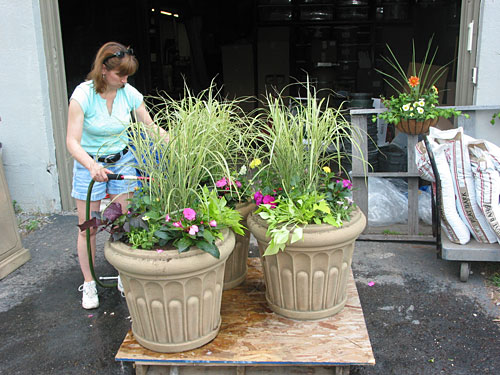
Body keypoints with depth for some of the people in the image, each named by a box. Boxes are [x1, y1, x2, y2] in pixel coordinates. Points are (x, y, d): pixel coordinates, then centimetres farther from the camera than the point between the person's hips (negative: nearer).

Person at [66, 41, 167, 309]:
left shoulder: (130, 94, -11)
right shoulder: (83, 95, -20)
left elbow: (151, 128, 0)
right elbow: (72, 142, -22)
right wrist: (92, 166, -39)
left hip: (122, 161, 3)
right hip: (89, 165, -2)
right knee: (88, 228, 3)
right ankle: (89, 285, 20)